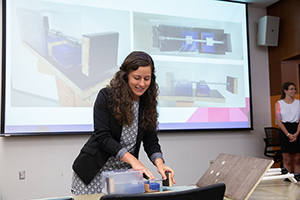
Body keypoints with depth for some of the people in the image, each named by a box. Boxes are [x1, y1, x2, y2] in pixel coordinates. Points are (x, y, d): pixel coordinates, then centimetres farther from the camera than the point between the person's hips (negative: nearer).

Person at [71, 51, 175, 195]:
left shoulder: (148, 102, 1)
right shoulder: (106, 96, -12)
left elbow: (151, 141, 0)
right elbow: (102, 136, -19)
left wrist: (159, 163, -20)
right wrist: (133, 160, -27)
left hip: (124, 173, 3)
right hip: (94, 172, -3)